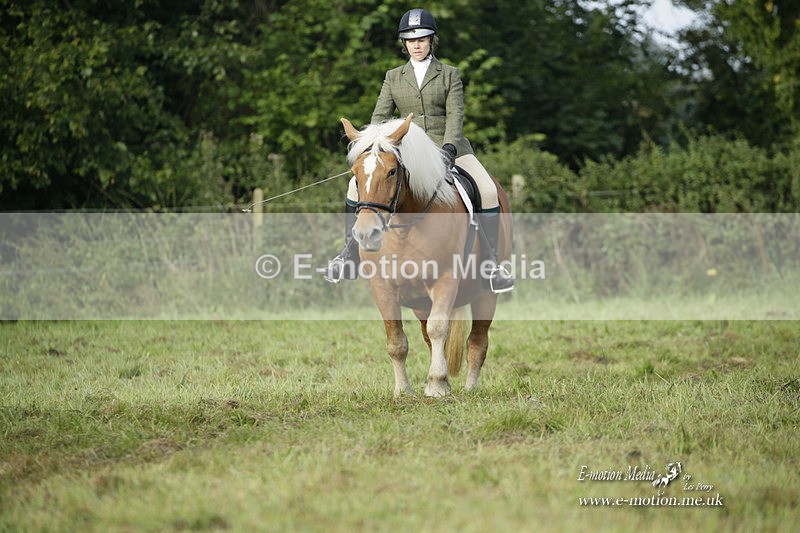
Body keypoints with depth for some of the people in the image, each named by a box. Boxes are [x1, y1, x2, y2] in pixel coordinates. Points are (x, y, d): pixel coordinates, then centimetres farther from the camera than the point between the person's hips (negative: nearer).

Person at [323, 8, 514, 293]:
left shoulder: (449, 75, 4)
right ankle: (350, 254, -6)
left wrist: (449, 148, -25)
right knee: (357, 184, -15)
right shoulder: (394, 77, 11)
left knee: (487, 190, -25)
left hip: (447, 145, -2)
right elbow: (380, 116, 4)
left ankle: (490, 262, -18)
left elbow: (455, 116, -7)